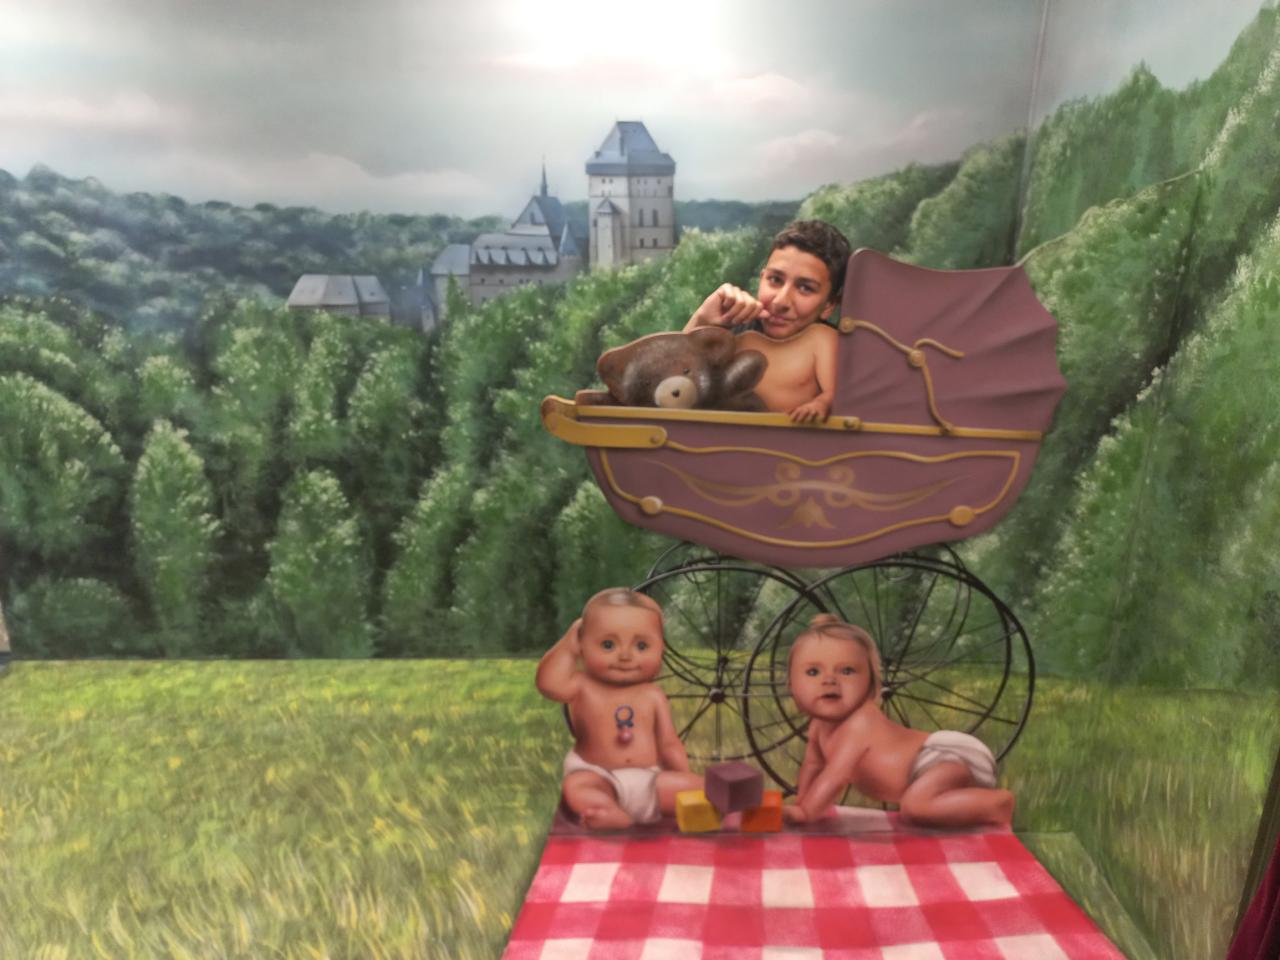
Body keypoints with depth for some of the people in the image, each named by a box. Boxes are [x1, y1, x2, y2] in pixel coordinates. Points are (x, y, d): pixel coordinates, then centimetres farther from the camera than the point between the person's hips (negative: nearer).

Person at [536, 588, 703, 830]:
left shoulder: (653, 696, 7)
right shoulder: (583, 687, 0)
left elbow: (669, 744, 10)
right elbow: (549, 683, -21)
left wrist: (685, 779, -6)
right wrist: (567, 645, -10)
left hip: (650, 781, 3)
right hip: (600, 781, -2)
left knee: (695, 784, -18)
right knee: (575, 785, -33)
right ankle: (613, 815, -57)